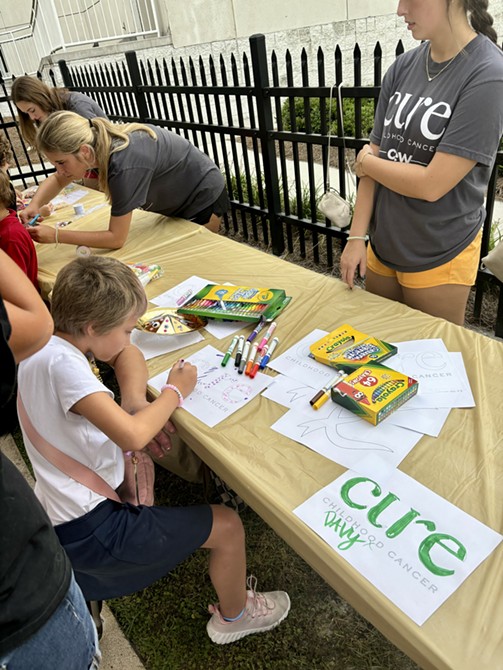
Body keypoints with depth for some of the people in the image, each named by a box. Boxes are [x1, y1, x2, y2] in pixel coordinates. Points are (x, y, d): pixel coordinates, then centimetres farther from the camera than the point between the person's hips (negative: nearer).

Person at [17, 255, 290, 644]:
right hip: (89, 531, -9)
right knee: (229, 527, 0)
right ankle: (233, 615, 29)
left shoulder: (46, 341, -2)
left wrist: (135, 401, -11)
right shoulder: (61, 363, -29)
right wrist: (175, 392, -19)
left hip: (62, 509, 9)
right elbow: (134, 436, -37)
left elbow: (128, 356, 8)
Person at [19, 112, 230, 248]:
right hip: (176, 203, 8)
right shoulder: (97, 141, -15)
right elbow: (58, 179, 3)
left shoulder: (124, 165, -39)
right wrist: (35, 205, -16)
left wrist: (55, 235, -31)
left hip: (204, 198, -8)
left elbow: (116, 238, -33)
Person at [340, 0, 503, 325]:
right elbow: (374, 157, 2)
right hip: (381, 247, 6)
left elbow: (431, 184, -22)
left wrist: (365, 161, -7)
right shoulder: (402, 67, 1)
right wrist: (357, 237, -2)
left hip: (438, 259, -5)